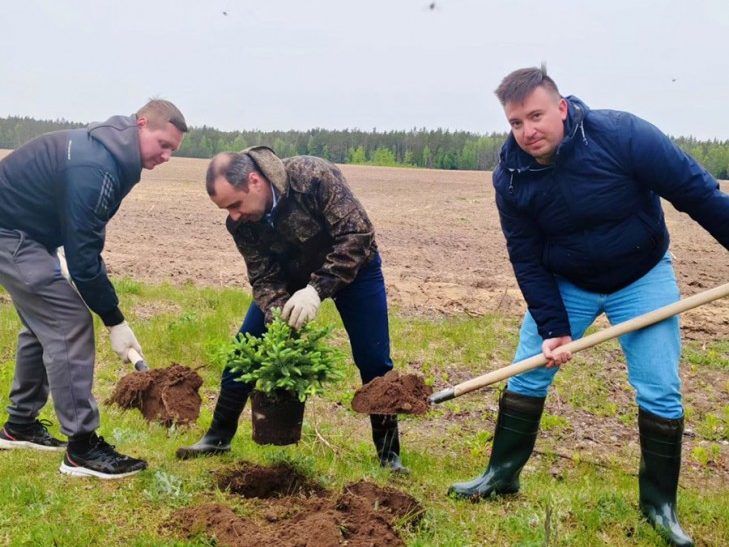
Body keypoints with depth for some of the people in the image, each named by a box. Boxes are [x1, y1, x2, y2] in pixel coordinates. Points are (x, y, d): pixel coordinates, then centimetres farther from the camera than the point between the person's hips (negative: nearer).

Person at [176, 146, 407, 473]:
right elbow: (263, 278, -16)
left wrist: (317, 289, -44)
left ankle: (389, 453, 10)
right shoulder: (241, 223, -21)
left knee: (374, 361, -6)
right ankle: (219, 437, 15)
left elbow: (358, 235, -37)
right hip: (290, 273, 4)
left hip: (352, 266, -3)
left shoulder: (313, 176, -37)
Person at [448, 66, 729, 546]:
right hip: (564, 284, 2)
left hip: (642, 279, -2)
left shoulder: (621, 134, -28)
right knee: (527, 374, 2)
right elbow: (527, 258, -11)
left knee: (660, 392, -3)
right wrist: (552, 328, -17)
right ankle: (502, 474, 20)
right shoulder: (510, 177, -18)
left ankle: (660, 504, 13)